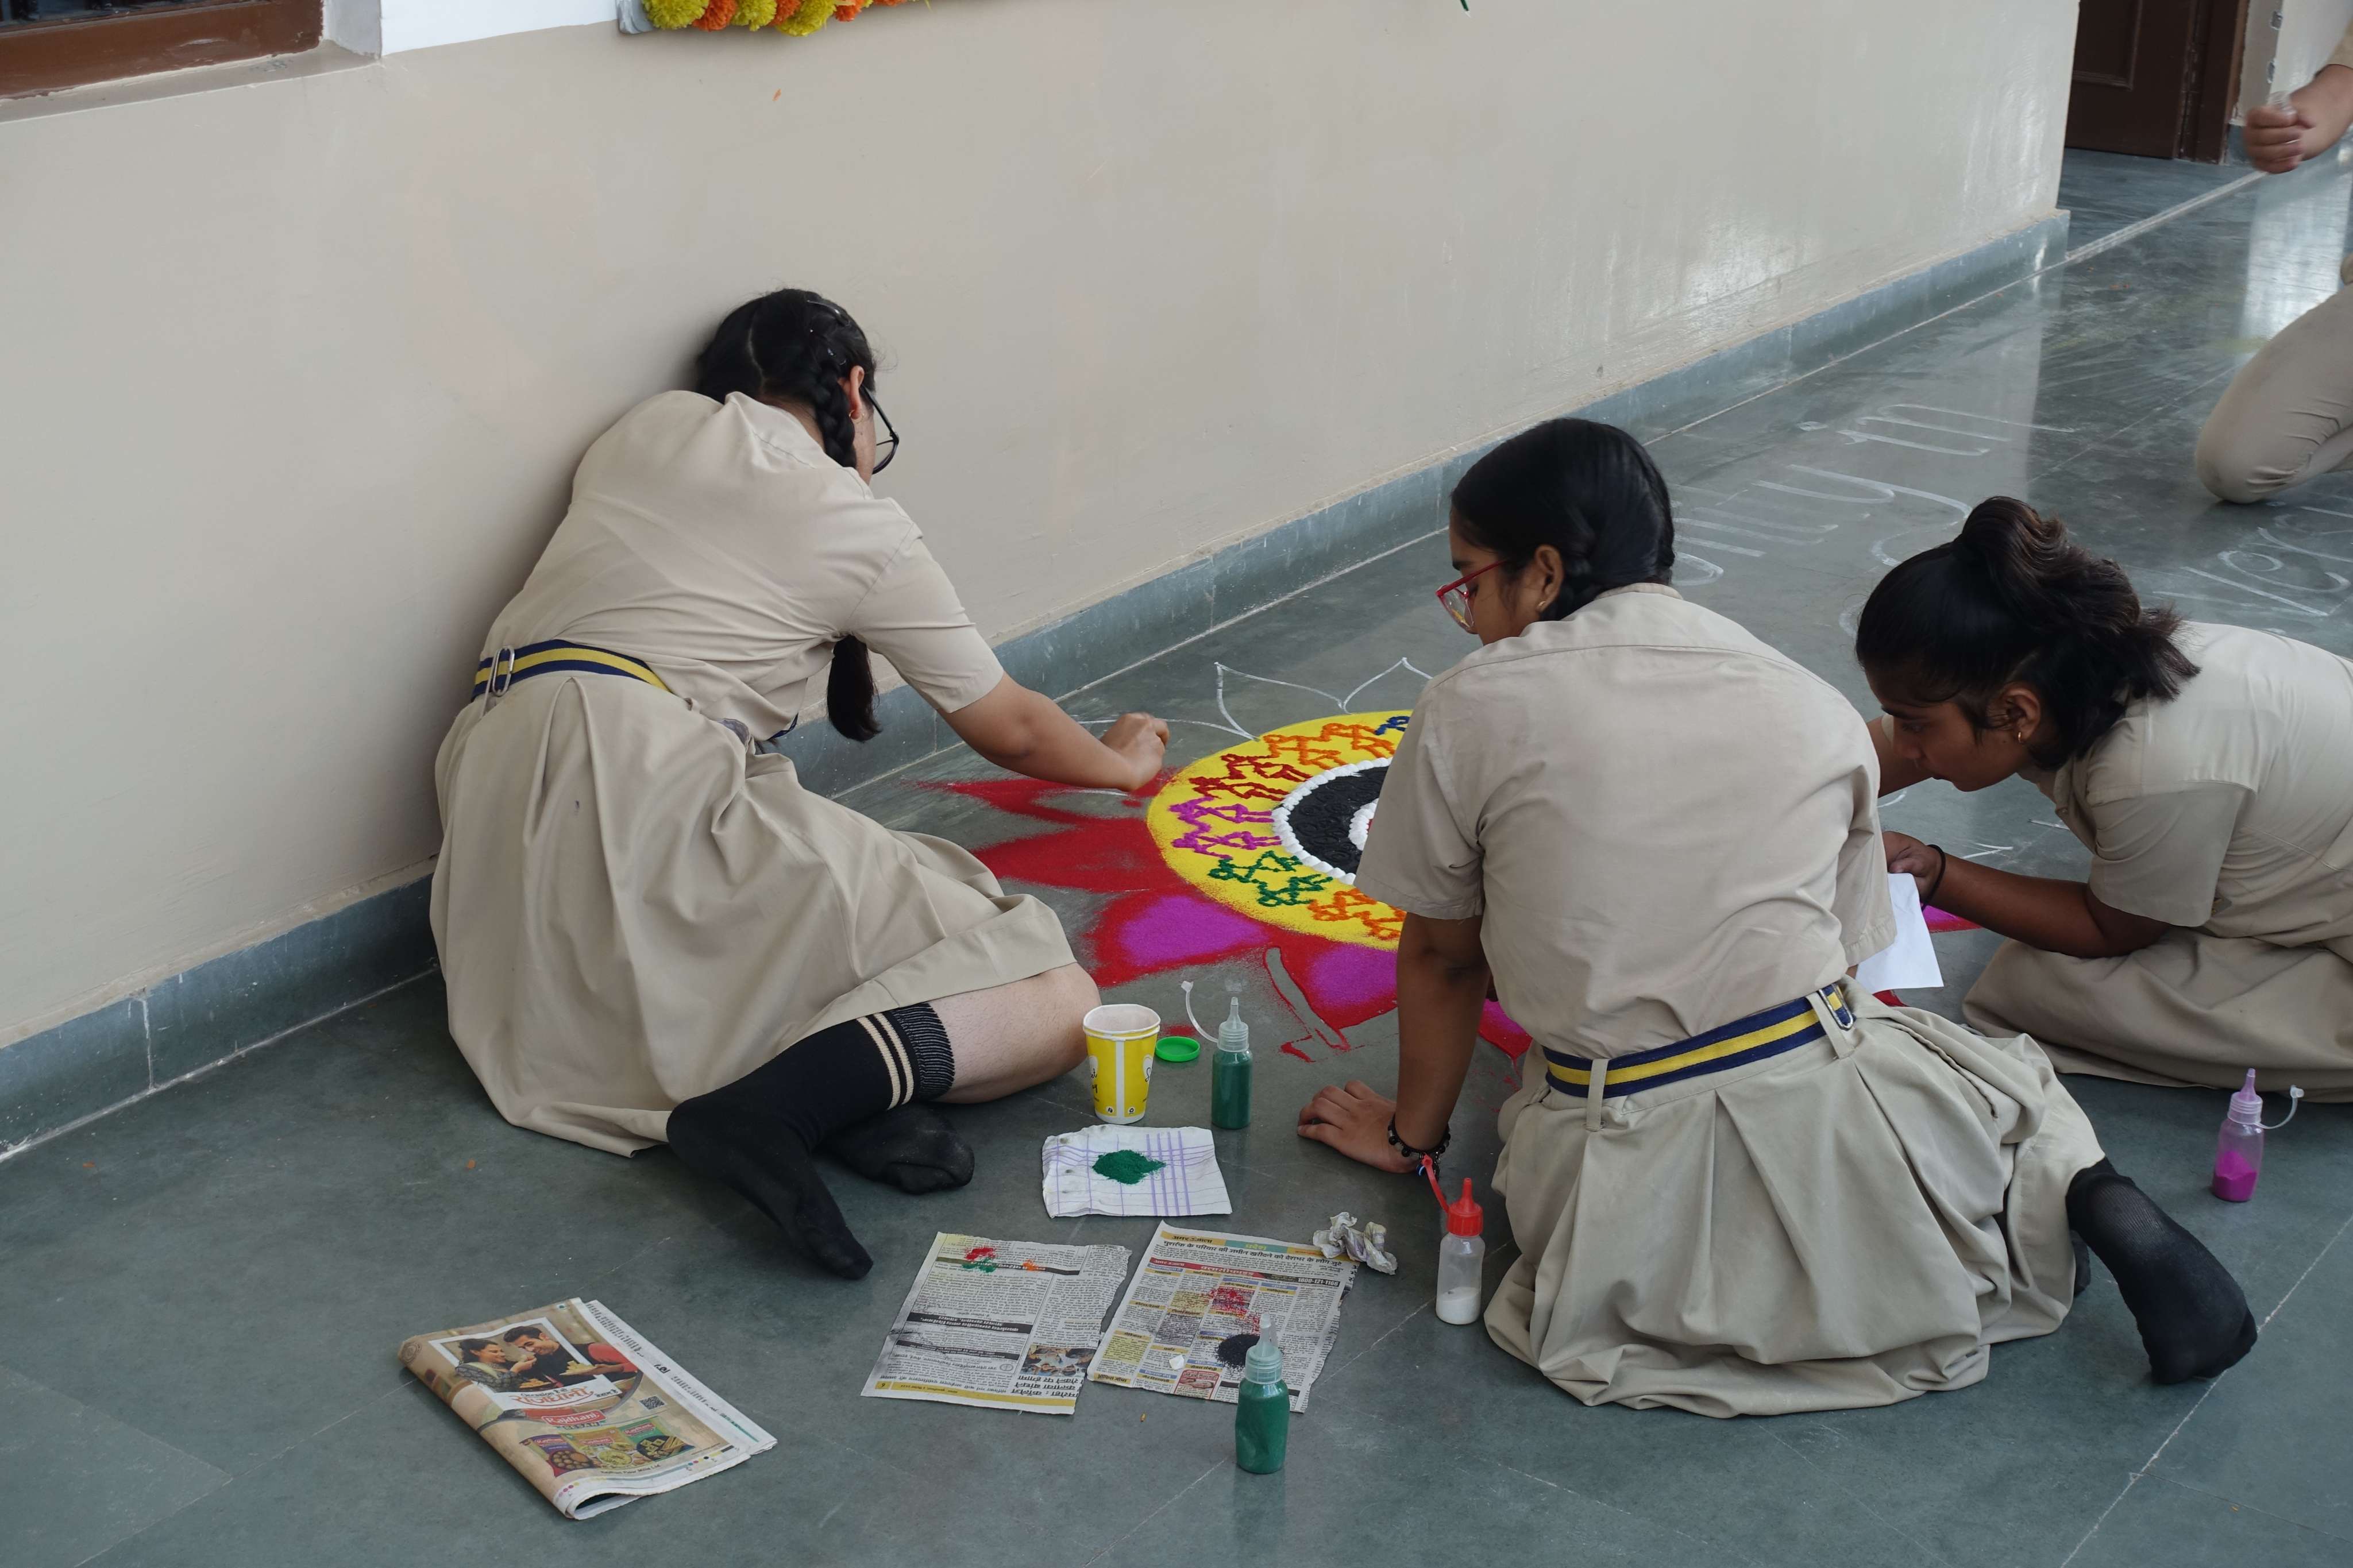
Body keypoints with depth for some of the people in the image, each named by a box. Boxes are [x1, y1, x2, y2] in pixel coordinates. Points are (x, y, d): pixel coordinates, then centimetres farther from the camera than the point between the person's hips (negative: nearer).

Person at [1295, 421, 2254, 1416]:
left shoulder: (1467, 714, -2)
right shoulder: (1819, 709, 9)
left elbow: (1441, 959, 8)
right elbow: (1842, 949, 15)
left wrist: (1410, 1135, 25)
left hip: (1641, 1202, -4)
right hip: (1827, 1123, 4)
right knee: (2021, 1083, 32)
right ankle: (2080, 1194, -2)